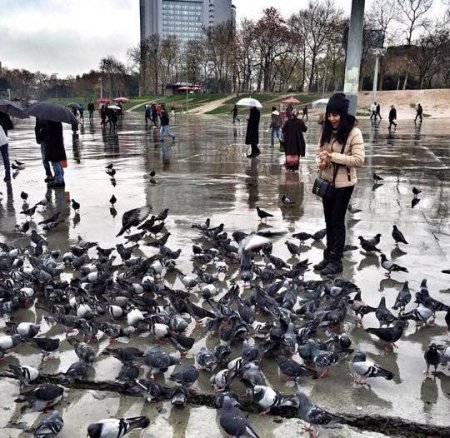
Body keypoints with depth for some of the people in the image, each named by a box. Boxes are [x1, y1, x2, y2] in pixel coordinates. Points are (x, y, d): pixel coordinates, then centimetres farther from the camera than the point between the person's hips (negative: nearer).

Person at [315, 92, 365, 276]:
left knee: (337, 221, 2)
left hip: (343, 183, -6)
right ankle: (328, 256, 28)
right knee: (329, 220, 15)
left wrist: (333, 156, -25)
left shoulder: (353, 132, -15)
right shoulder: (327, 130, 3)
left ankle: (336, 261, 13)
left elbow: (359, 159, -20)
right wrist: (321, 162, -12)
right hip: (327, 181, 6)